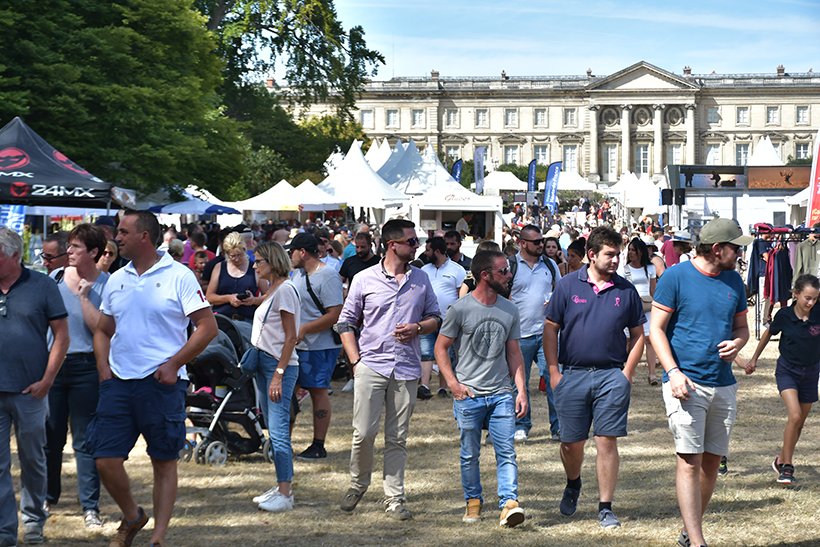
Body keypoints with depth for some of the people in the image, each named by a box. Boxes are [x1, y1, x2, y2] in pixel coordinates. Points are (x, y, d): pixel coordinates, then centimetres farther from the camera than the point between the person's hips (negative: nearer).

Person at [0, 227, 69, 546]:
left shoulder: (41, 286, 0)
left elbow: (61, 336, 0)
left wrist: (47, 380, -7)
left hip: (30, 391, -2)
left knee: (33, 460, 11)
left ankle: (33, 520, 29)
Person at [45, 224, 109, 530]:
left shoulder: (106, 285, -3)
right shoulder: (55, 279, 7)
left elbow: (101, 328, -12)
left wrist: (84, 296, -17)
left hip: (86, 368, -3)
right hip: (52, 364, 3)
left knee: (85, 441, -1)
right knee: (50, 437, 8)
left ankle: (90, 508, 4)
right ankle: (48, 497, 26)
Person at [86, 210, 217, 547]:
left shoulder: (179, 276, -3)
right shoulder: (116, 280, 13)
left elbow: (207, 326, -6)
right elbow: (103, 331, 22)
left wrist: (173, 365, -12)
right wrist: (104, 370, 5)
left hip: (162, 383, -5)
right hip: (118, 382, 5)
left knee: (164, 462, 3)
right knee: (105, 459, -2)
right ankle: (132, 518, 22)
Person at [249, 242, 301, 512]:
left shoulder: (285, 290, -13)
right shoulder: (272, 290, 16)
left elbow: (290, 338, -16)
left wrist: (278, 374, -20)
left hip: (280, 364, -10)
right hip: (264, 362, 10)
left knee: (278, 429, -10)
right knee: (273, 429, 12)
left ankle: (285, 495, -9)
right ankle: (281, 486, 19)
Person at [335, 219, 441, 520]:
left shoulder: (421, 279, 10)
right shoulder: (364, 279, 2)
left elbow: (435, 317, 17)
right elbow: (346, 322, 6)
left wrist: (417, 328, -5)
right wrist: (355, 360, -3)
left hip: (406, 369, 2)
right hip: (371, 366, -2)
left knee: (397, 438, 4)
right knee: (364, 432, -6)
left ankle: (394, 498, 9)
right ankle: (358, 484, 18)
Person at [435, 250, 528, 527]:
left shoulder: (509, 310, 8)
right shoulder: (460, 309, -5)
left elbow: (514, 353, 14)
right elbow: (441, 348, 1)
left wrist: (521, 390, 7)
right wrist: (453, 383, -9)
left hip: (501, 394, 3)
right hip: (468, 394, -3)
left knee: (507, 452, -8)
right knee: (470, 454, 6)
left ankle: (509, 503, -11)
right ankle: (473, 501, 20)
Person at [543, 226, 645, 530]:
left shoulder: (626, 290, 5)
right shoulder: (568, 285, 1)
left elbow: (637, 334, 11)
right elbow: (550, 329, 4)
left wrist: (627, 373, 2)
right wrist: (554, 373, -2)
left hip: (612, 376, 0)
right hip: (573, 375, 0)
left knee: (607, 442, -3)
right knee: (572, 442, 8)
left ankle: (605, 507, 5)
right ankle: (573, 485, 38)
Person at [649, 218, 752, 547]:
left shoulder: (734, 281, 12)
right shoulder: (675, 277, -5)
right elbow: (656, 328, -5)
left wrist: (736, 344, -3)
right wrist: (673, 371, -16)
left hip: (724, 385, 6)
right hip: (686, 383, -6)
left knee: (712, 461, 9)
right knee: (690, 461, -10)